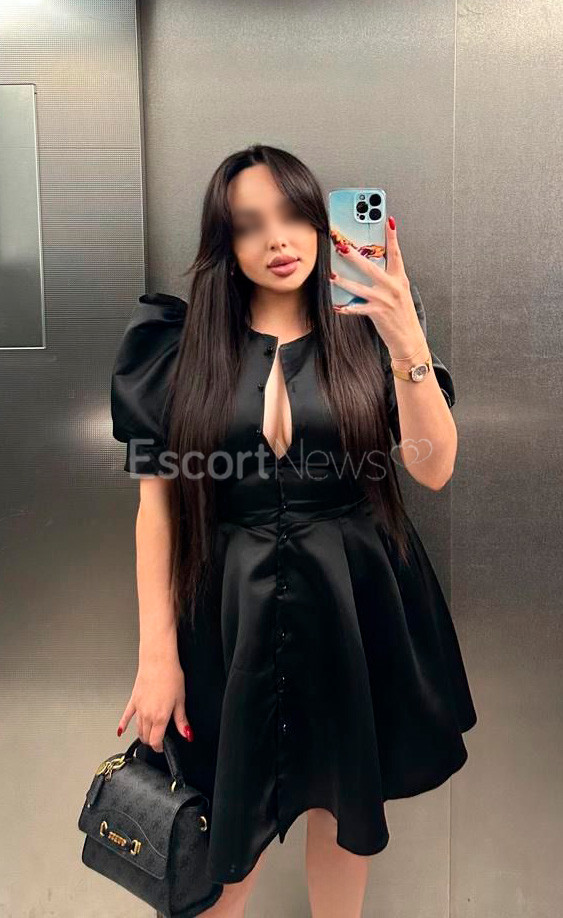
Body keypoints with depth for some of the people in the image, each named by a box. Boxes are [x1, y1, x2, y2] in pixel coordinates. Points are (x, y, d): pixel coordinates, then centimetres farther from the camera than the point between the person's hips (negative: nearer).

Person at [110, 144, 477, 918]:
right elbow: (157, 502, -2)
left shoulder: (366, 334, 0)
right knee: (229, 826, 14)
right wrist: (156, 653, -4)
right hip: (230, 619, 0)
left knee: (345, 811, 19)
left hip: (353, 612, 1)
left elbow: (435, 469, -8)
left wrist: (409, 345, -21)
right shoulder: (183, 345, -2)